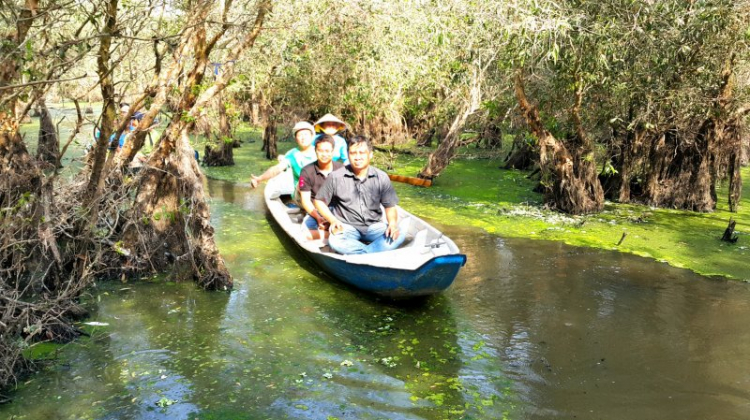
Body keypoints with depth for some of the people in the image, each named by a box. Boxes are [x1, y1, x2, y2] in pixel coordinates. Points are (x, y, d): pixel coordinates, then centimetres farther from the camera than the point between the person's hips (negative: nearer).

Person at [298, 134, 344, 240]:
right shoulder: (307, 172, -3)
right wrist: (318, 217, -18)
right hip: (316, 211, 1)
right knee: (304, 234, -30)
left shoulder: (341, 169, -1)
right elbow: (305, 200, -3)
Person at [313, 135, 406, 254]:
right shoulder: (336, 177, -4)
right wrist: (333, 220, -10)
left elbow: (390, 206, 6)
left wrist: (392, 223, -15)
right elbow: (319, 201, 5)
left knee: (399, 235, -25)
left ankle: (354, 253, -30)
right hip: (346, 226, -2)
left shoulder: (381, 178, 1)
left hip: (373, 226, 2)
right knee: (335, 242, -36)